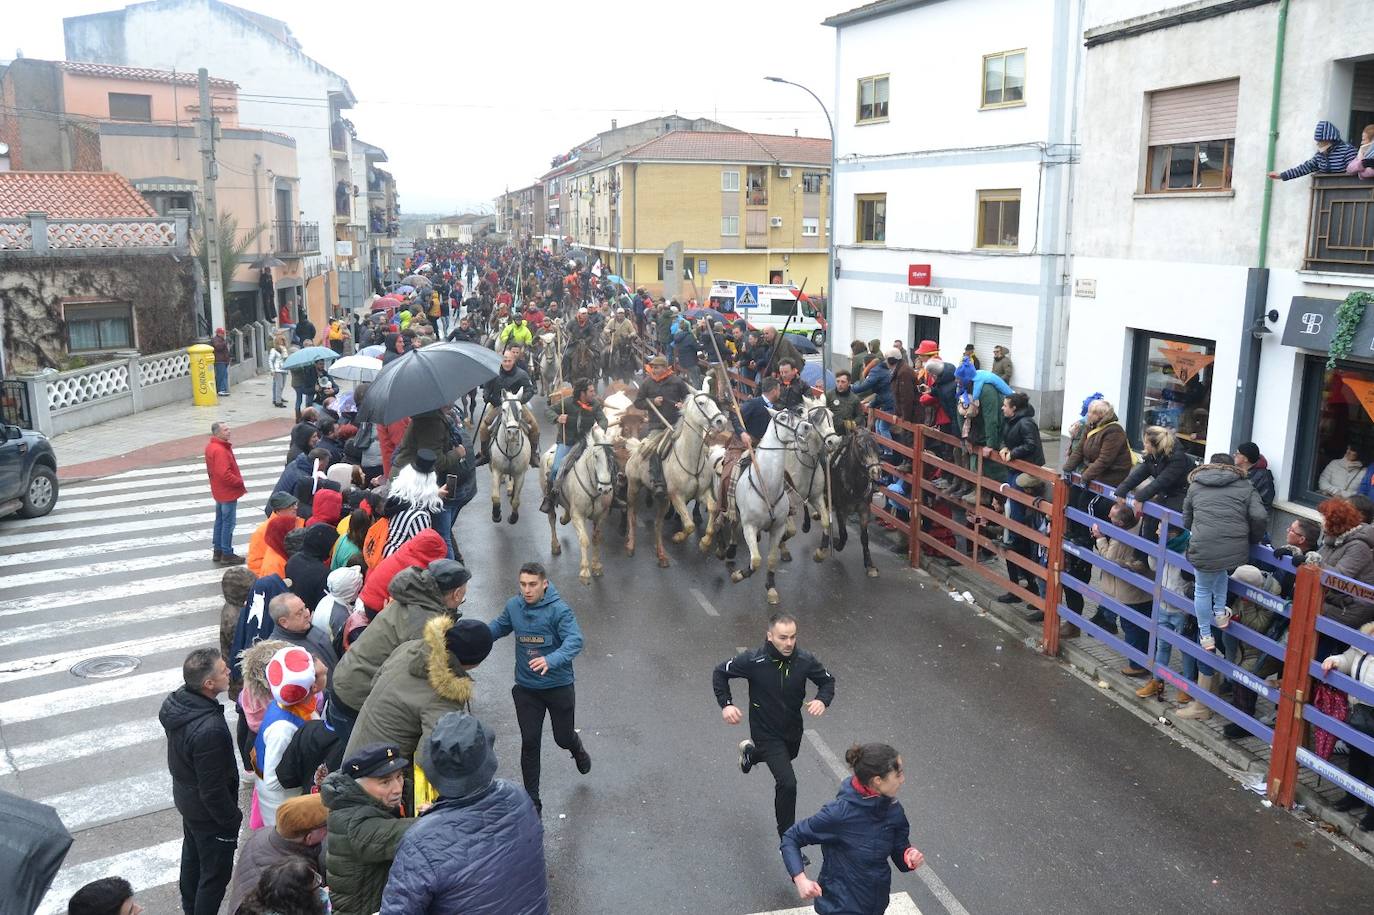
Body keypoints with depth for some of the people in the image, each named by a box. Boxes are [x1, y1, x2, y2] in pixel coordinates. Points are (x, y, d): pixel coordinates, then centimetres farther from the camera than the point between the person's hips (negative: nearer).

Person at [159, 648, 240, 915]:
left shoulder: (176, 701, -14)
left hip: (185, 798, 9)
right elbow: (214, 791, -29)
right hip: (210, 812, -9)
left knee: (192, 856, 30)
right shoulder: (209, 730, -40)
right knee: (216, 873, 13)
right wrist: (233, 819, -13)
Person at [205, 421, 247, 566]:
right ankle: (227, 554, 4)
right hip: (228, 493, -10)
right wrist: (240, 482, -16)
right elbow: (224, 474, -30)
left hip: (219, 491, 10)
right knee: (228, 523, -2)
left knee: (220, 521, 18)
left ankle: (217, 552, 27)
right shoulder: (220, 450, -24)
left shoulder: (210, 447, 8)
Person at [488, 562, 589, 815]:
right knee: (529, 743, 3)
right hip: (526, 688, 3)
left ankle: (577, 749, 52)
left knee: (563, 738, 13)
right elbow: (498, 627, 14)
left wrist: (550, 660, -50)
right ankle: (532, 800, 18)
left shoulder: (559, 609, -21)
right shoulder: (513, 606, -5)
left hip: (558, 686, -3)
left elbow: (575, 640, -32)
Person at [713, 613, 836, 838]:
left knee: (787, 757, 33)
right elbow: (720, 673, -11)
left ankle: (751, 751, 64)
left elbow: (827, 680, -2)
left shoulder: (805, 660, -19)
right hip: (765, 732, -5)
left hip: (793, 728, 5)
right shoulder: (754, 660, -27)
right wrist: (726, 704, -21)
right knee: (787, 783, -15)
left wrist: (822, 701, -22)